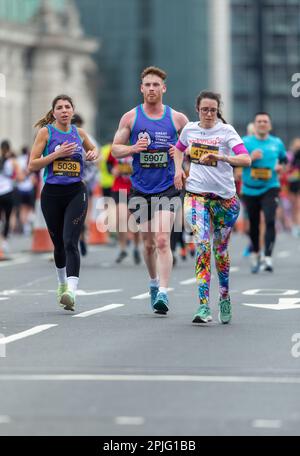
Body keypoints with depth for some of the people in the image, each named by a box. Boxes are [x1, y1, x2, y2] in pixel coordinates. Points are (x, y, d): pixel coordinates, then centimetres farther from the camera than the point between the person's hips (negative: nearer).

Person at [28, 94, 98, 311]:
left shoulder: (79, 133, 8)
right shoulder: (46, 132, 0)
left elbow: (93, 149, 29)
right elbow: (32, 165, -4)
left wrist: (94, 154, 5)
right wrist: (56, 154, -14)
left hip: (76, 193, 0)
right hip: (52, 194, 0)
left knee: (70, 242, -16)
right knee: (59, 244, 12)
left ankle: (71, 292, -26)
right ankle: (62, 283, 38)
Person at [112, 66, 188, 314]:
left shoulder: (177, 118, 2)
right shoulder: (131, 117, 4)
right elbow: (115, 149, 6)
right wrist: (133, 148, -13)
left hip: (167, 188, -2)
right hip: (141, 189, 2)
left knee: (162, 241, -16)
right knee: (148, 243, 12)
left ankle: (163, 293, -20)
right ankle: (154, 282, 36)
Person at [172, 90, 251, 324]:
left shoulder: (226, 131, -6)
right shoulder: (189, 129, 5)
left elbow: (246, 159, -18)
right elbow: (179, 149, 28)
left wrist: (220, 157, -32)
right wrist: (179, 168, 9)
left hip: (225, 197, -1)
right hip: (196, 195, 1)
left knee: (220, 249, 9)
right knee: (203, 246, -16)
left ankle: (225, 296, 33)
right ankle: (204, 307, -21)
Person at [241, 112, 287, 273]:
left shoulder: (277, 143, 6)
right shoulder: (245, 142, 0)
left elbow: (284, 160, 21)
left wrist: (280, 166, -1)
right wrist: (250, 158, -19)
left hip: (270, 188, 0)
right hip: (250, 190, 0)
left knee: (270, 221, -18)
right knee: (253, 224, 9)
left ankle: (268, 258, -22)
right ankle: (255, 254, 32)